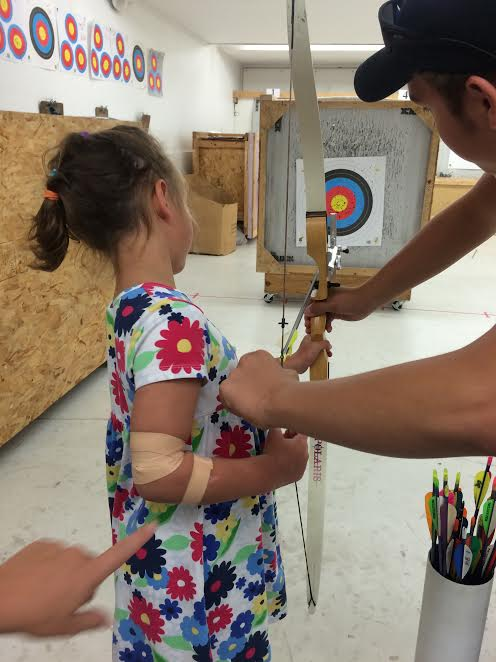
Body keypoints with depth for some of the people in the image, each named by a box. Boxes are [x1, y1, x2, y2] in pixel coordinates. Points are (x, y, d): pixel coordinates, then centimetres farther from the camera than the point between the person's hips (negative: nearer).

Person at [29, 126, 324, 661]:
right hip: (197, 580, -8)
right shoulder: (172, 320, -28)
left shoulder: (128, 310, 0)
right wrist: (277, 467, -20)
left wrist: (289, 367, 16)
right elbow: (158, 470, -31)